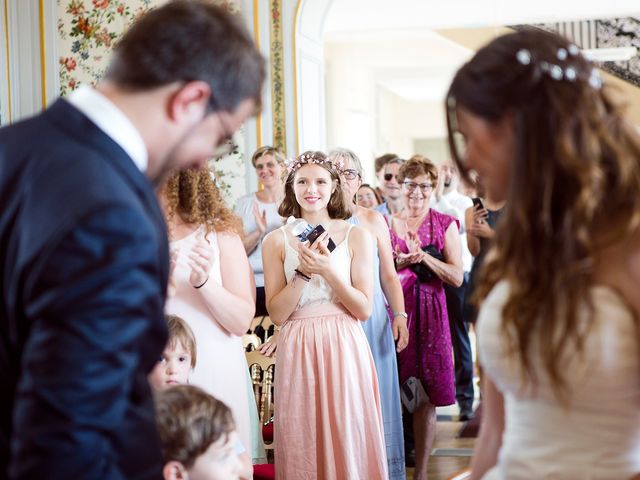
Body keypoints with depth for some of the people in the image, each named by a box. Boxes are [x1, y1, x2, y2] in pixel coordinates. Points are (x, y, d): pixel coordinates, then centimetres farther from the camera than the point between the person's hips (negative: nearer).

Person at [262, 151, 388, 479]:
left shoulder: (356, 236, 3)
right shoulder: (276, 240, 4)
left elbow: (364, 309, -3)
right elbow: (277, 313, -1)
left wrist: (327, 270, -14)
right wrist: (302, 272, -14)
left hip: (344, 350, 0)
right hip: (298, 352, 0)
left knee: (348, 442, 3)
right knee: (301, 450, 5)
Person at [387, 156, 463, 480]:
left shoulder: (445, 225, 5)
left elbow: (456, 277, -2)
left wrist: (424, 256, -14)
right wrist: (400, 262, -10)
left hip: (429, 314, -1)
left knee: (425, 395, 0)